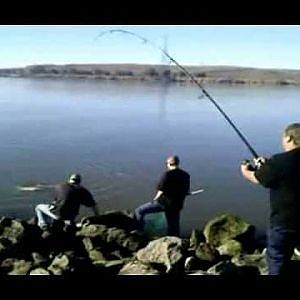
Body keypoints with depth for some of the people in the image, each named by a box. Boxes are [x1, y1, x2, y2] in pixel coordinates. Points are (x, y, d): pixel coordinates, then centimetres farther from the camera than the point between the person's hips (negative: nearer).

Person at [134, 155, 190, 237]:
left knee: (139, 211, 2)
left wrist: (155, 199, 5)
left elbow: (161, 190, -13)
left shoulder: (167, 174, -12)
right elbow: (186, 191, 10)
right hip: (177, 205, 6)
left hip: (164, 202, -6)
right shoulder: (186, 175, 4)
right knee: (173, 227, 19)